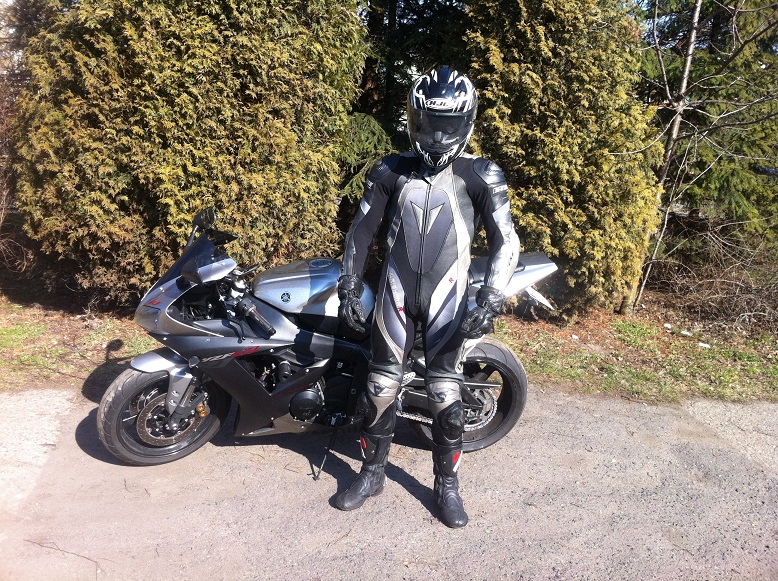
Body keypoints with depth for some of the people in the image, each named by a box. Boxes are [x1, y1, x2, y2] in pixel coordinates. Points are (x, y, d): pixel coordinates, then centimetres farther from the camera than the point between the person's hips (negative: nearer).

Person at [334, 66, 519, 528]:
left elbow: (506, 242, -7)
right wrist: (350, 288, 1)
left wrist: (490, 303, -19)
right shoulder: (390, 171, 4)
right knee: (382, 385, 8)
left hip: (448, 296, -2)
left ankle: (447, 483, 22)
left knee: (446, 393, 2)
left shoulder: (481, 176, -4)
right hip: (396, 291, 2)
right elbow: (362, 231, 8)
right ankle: (372, 473, 27)